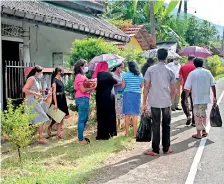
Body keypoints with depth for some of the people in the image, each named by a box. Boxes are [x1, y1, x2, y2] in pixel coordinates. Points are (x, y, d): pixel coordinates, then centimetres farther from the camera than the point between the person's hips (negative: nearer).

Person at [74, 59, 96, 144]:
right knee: (82, 119, -5)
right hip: (82, 99, -11)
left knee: (85, 119, 16)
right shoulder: (79, 76, -12)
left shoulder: (83, 76, 19)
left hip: (85, 99, 11)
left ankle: (81, 137, 24)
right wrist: (92, 88, -8)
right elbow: (83, 89, -19)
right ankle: (81, 139, 0)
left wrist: (91, 87, 7)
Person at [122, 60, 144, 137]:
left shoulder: (125, 75, -7)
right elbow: (141, 86, 7)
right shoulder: (140, 75, 0)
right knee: (135, 114, 9)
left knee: (127, 114, 8)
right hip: (137, 94, 2)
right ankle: (135, 133, 12)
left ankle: (127, 132, 13)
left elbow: (123, 86, -5)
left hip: (127, 94, -2)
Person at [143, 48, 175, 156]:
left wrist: (144, 103, 0)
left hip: (154, 102, -1)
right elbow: (172, 89, 5)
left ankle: (155, 150, 6)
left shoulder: (150, 69, -2)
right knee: (166, 125, 13)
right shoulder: (170, 71, 2)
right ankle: (166, 148, 20)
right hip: (166, 102, 1)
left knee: (156, 126, 3)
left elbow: (146, 87, -4)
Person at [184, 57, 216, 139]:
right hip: (205, 98, 4)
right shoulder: (208, 72, 2)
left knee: (198, 115, 4)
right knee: (203, 114, 20)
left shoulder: (192, 73, -8)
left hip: (197, 98, -4)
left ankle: (198, 134, 7)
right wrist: (214, 97, 6)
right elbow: (213, 85, 0)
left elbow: (187, 88, -10)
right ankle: (204, 131, 26)